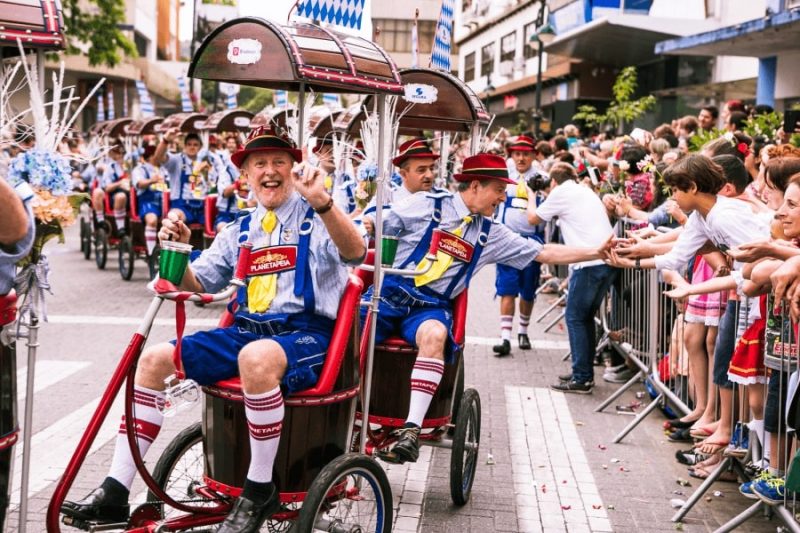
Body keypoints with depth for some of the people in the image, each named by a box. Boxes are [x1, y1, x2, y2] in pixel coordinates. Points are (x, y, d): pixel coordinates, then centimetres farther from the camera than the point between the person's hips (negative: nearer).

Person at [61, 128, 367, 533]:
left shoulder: (317, 217, 0)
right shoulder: (240, 230, 18)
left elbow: (356, 252, -21)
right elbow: (195, 285, 19)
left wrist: (322, 201, -37)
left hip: (308, 334, -6)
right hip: (246, 330, 7)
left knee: (257, 356, -40)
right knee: (154, 358, -8)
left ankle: (260, 491, -22)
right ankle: (115, 492, -4)